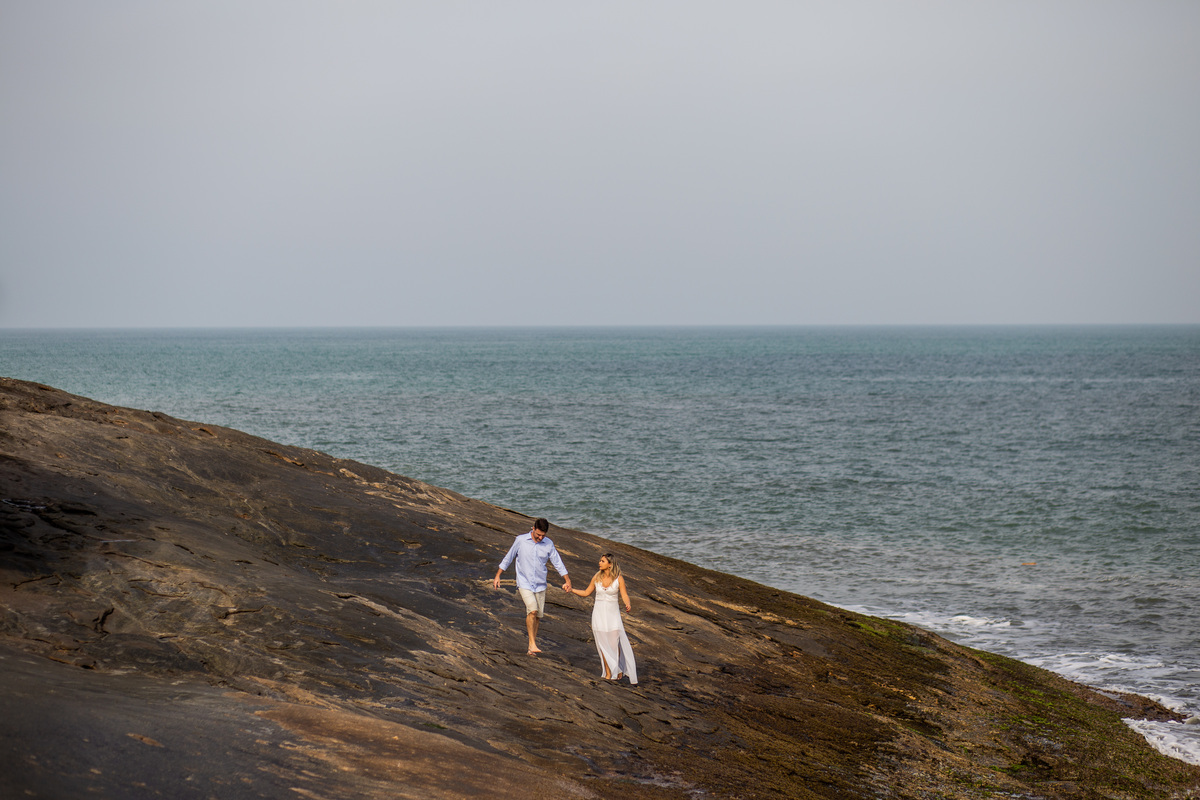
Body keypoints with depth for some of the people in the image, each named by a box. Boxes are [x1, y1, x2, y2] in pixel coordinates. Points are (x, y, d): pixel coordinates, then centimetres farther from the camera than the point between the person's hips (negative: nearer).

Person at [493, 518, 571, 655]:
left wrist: (567, 580, -1)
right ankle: (532, 643, -18)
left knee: (538, 616, 5)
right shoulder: (520, 541, -6)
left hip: (540, 585, 3)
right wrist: (497, 576, 4)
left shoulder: (548, 544, 1)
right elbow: (508, 559, 4)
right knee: (532, 610, -22)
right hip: (524, 584, -3)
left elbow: (558, 563, 7)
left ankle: (531, 647, 17)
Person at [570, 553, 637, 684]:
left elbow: (624, 595, -10)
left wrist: (628, 605, -30)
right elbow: (586, 593, 13)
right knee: (603, 643, 0)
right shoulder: (597, 577, 3)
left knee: (615, 642, -11)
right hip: (599, 613, 3)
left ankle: (619, 668, 13)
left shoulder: (618, 579, -6)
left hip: (612, 613, -3)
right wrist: (571, 590, 4)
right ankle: (608, 672, 8)